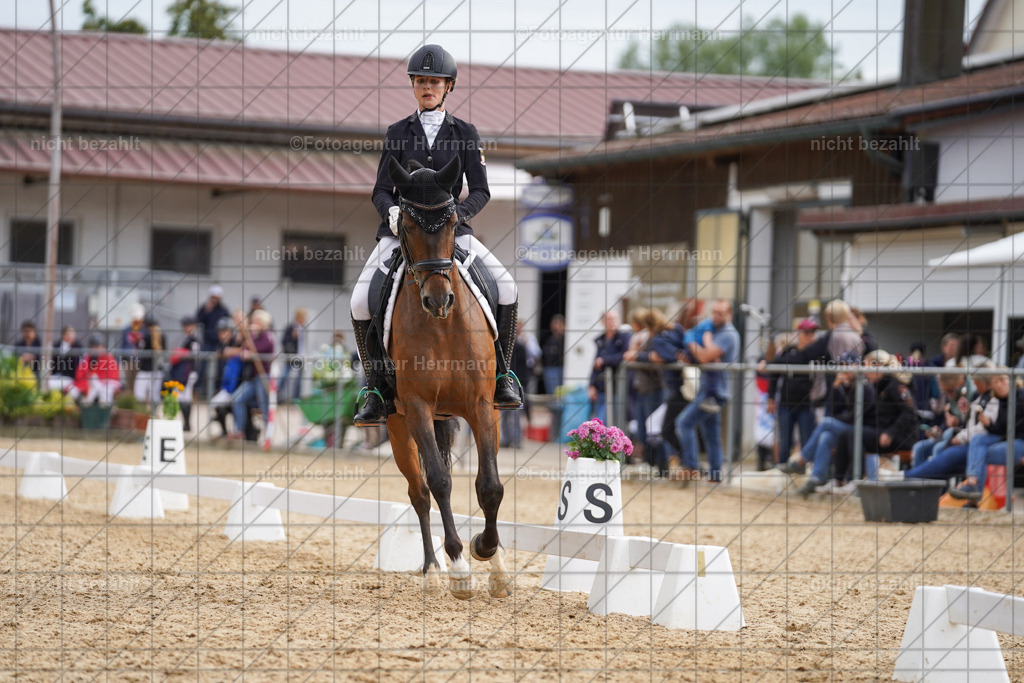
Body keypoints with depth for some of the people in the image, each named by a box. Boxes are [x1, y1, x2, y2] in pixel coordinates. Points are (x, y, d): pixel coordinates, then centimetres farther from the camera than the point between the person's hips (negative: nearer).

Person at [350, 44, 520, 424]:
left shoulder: (464, 134, 7)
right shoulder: (397, 133, 8)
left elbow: (480, 190, 1)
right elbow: (381, 191, 5)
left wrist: (460, 212, -20)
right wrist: (391, 211, -18)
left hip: (451, 231, 0)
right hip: (402, 230, 0)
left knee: (506, 288, -21)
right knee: (361, 301, -21)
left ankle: (502, 378, -6)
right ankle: (377, 390, -8)